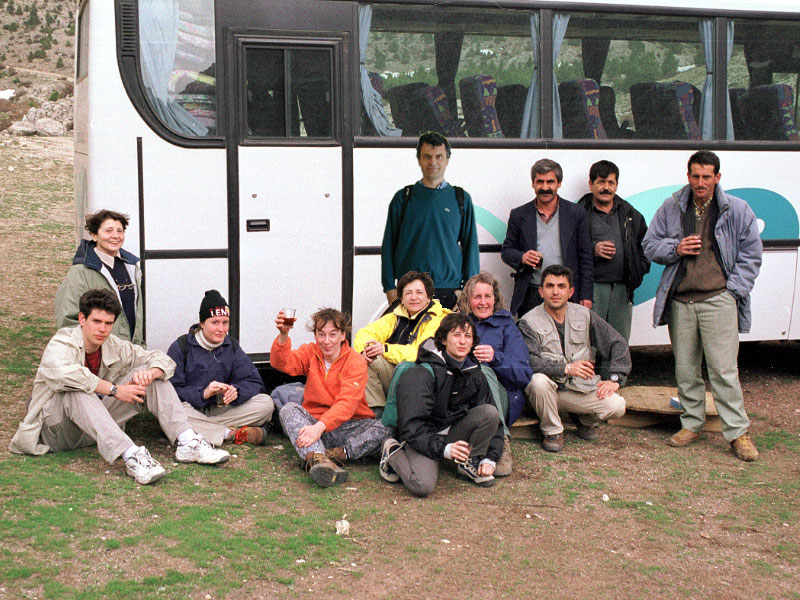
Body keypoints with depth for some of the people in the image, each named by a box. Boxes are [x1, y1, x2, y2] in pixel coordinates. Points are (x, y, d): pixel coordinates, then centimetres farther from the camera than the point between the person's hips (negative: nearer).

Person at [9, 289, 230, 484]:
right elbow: (63, 374, -39)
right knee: (76, 392, -39)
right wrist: (115, 390, -32)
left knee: (153, 375, -6)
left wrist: (149, 373, -21)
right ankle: (131, 456, -53)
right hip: (57, 431, -6)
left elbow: (164, 361, 4)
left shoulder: (115, 347, 2)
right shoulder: (61, 345, -16)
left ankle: (187, 442, -24)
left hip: (98, 425, 6)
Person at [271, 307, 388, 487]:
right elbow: (282, 363, -12)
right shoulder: (310, 353, 7)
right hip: (313, 422, 2)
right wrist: (283, 335, -33)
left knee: (379, 429, -28)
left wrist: (320, 427, -35)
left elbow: (347, 403, -20)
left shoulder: (356, 361, -6)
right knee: (289, 409, -27)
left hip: (347, 425, -2)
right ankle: (316, 457, -51)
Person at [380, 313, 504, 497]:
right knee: (423, 486, -32)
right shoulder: (423, 373, -16)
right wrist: (444, 449, -33)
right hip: (422, 439, -5)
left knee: (490, 412, -18)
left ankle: (470, 464, -1)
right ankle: (393, 453, -1)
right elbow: (412, 425, -22)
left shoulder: (475, 375, 4)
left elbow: (492, 419, 7)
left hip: (453, 434, 5)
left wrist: (490, 459, -8)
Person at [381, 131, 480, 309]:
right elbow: (389, 245, 9)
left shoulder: (461, 199, 9)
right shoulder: (403, 198, 8)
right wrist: (390, 287, 1)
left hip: (449, 292, 0)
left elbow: (470, 246, 9)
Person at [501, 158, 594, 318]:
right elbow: (506, 251, 12)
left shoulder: (576, 213, 6)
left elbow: (585, 257, 6)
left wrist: (585, 296, 1)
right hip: (530, 296, 1)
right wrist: (522, 257, -11)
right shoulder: (519, 215, 8)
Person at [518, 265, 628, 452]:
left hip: (581, 388, 3)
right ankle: (552, 431, -9)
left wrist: (615, 378, -6)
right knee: (539, 380, -37)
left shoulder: (584, 315, 6)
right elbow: (528, 362, -21)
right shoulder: (529, 322, -6)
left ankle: (585, 420, 15)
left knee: (617, 406, -21)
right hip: (547, 390, -3)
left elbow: (617, 344, 8)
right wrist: (566, 368, -29)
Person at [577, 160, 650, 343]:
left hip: (622, 290, 4)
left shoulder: (631, 215, 17)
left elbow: (645, 247, 22)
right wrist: (592, 250, -12)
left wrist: (639, 270, 6)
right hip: (591, 287, -4)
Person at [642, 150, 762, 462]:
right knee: (685, 369, 9)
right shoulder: (671, 208, 9)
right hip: (679, 301, 3)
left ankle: (738, 432, 0)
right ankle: (691, 424, 22)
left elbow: (751, 253, 6)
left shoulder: (737, 210, 3)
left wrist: (734, 288, -4)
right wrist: (674, 248, -5)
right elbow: (649, 245, 15)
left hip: (718, 300, -3)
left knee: (723, 369, -7)